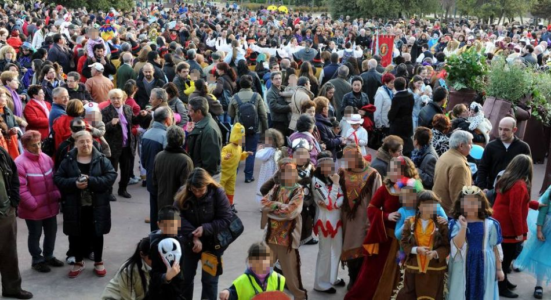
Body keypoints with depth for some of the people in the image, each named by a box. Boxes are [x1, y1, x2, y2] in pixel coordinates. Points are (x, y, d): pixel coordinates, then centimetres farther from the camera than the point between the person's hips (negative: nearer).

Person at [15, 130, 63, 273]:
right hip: (33, 209, -6)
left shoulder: (46, 158, 3)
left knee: (51, 232, 18)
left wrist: (57, 195, 3)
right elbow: (20, 189, -20)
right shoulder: (20, 163, -18)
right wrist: (32, 204, -19)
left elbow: (54, 179, 12)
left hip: (50, 205, 6)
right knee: (35, 235, 10)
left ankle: (49, 256, 37)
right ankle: (37, 260, 27)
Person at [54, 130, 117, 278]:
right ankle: (79, 262, 30)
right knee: (77, 235, 12)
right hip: (75, 206, 1)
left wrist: (91, 181, -22)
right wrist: (74, 183, -21)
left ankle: (98, 262, 27)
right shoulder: (68, 161, -1)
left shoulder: (101, 159, -4)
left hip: (97, 206, -1)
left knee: (97, 234, 11)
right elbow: (57, 179, -3)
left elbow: (111, 176, -11)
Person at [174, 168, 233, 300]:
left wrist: (205, 229, -27)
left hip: (212, 243, -2)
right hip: (190, 242, 3)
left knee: (209, 279, 8)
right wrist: (193, 236, -28)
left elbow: (226, 219, -17)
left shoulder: (217, 193, -19)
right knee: (185, 277, 17)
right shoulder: (183, 194, -14)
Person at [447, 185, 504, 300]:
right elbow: (457, 246, -15)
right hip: (463, 267, -1)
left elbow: (495, 248, 6)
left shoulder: (490, 224, -1)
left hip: (483, 267, 1)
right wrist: (464, 227, -23)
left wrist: (499, 269, 8)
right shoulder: (456, 223, -4)